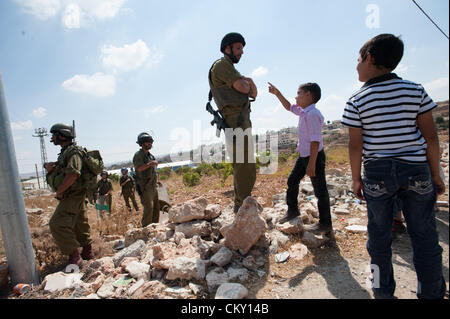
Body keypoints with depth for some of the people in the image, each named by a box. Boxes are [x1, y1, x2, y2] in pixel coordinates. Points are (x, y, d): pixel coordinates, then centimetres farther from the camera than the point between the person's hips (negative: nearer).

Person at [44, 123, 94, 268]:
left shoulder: (73, 152, -17)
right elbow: (56, 170, 22)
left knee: (58, 224, -13)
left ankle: (74, 256, -5)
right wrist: (48, 166, -2)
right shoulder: (64, 153, 16)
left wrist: (59, 192, -20)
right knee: (79, 224, 17)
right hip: (75, 196, 10)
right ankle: (87, 251, 30)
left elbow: (72, 174, -30)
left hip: (72, 195, -10)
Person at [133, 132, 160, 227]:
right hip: (144, 187, -9)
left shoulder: (150, 155, 18)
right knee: (149, 207, -16)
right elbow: (139, 168, -23)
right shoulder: (138, 154, -8)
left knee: (156, 207, 12)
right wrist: (150, 163, -28)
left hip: (153, 186, 9)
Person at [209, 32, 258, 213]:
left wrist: (249, 81, 2)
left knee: (244, 168, 13)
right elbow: (243, 88, -13)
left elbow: (254, 93, 22)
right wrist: (246, 82, 9)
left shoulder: (233, 72, 30)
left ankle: (241, 206, 22)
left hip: (243, 124, 10)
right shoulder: (221, 65, -1)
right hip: (236, 125, -10)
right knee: (244, 167, -12)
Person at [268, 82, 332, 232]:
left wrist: (311, 164, -25)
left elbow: (315, 141, -26)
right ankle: (292, 210, 35)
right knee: (292, 180, 17)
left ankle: (325, 223, 18)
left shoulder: (312, 114, -22)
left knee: (320, 189, 2)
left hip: (314, 156, -10)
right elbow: (289, 107, 26)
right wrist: (277, 93, 18)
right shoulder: (303, 111, 7)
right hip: (303, 155, 10)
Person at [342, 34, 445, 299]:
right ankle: (432, 293, 26)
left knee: (379, 234, 12)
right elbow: (430, 137, 0)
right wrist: (435, 174, 9)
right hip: (416, 170, 2)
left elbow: (355, 146, -7)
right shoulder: (415, 91, 0)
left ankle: (384, 290, 27)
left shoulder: (356, 102, -7)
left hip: (377, 174, -2)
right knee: (424, 235, 13)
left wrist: (356, 178, 4)